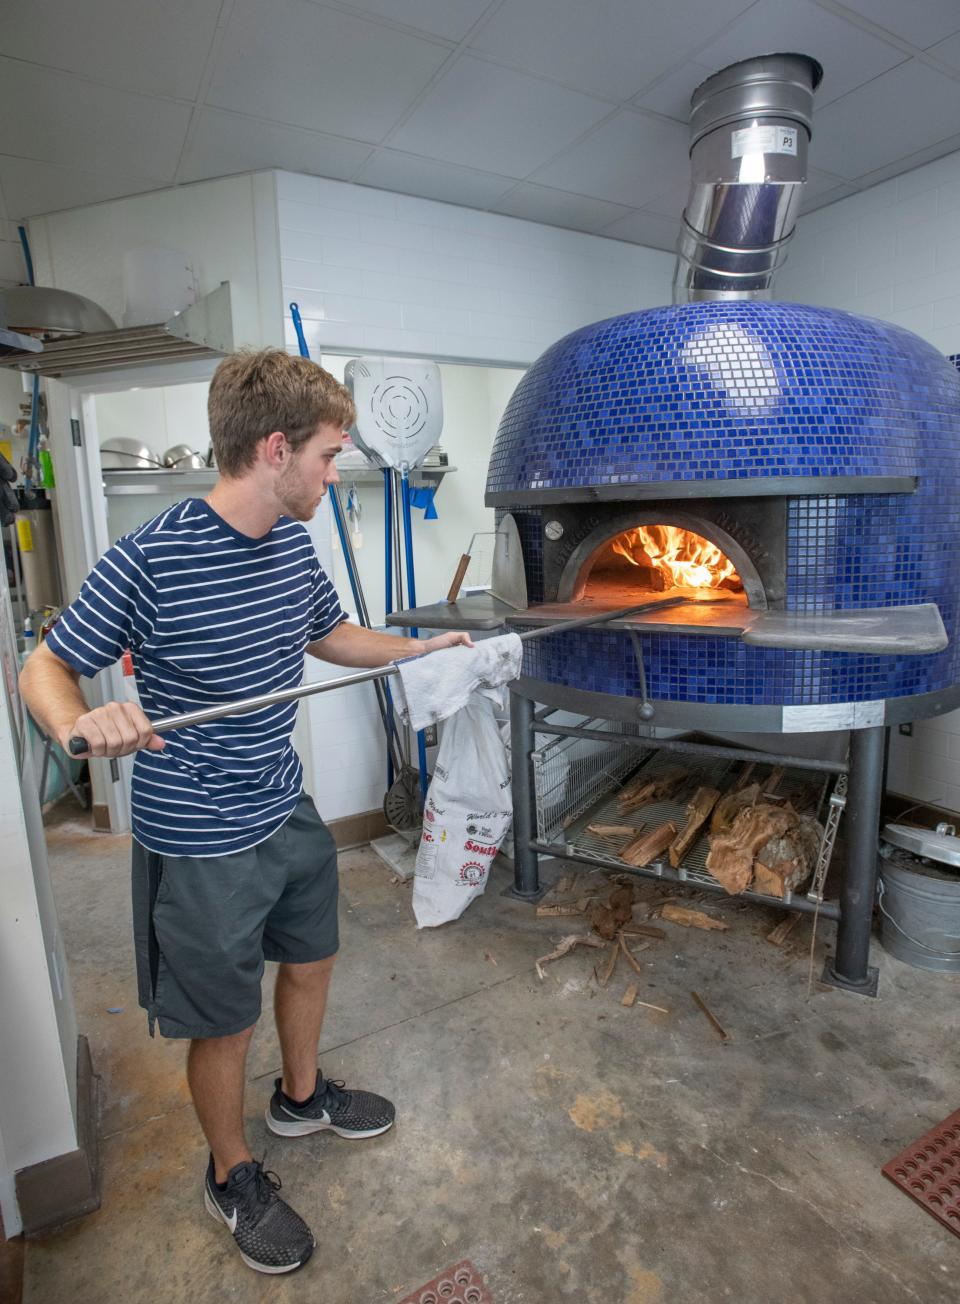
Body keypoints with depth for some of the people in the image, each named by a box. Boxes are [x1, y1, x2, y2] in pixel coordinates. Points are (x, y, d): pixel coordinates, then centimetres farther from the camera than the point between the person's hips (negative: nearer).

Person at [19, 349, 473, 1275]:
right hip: (200, 848, -7)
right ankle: (233, 1179, 44)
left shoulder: (295, 548, -2)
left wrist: (420, 647, 10)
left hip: (288, 813, 7)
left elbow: (330, 635, 16)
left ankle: (301, 1096, 56)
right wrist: (79, 723, -34)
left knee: (310, 960, 26)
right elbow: (44, 668, -14)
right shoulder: (147, 561, -23)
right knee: (225, 1025, 13)